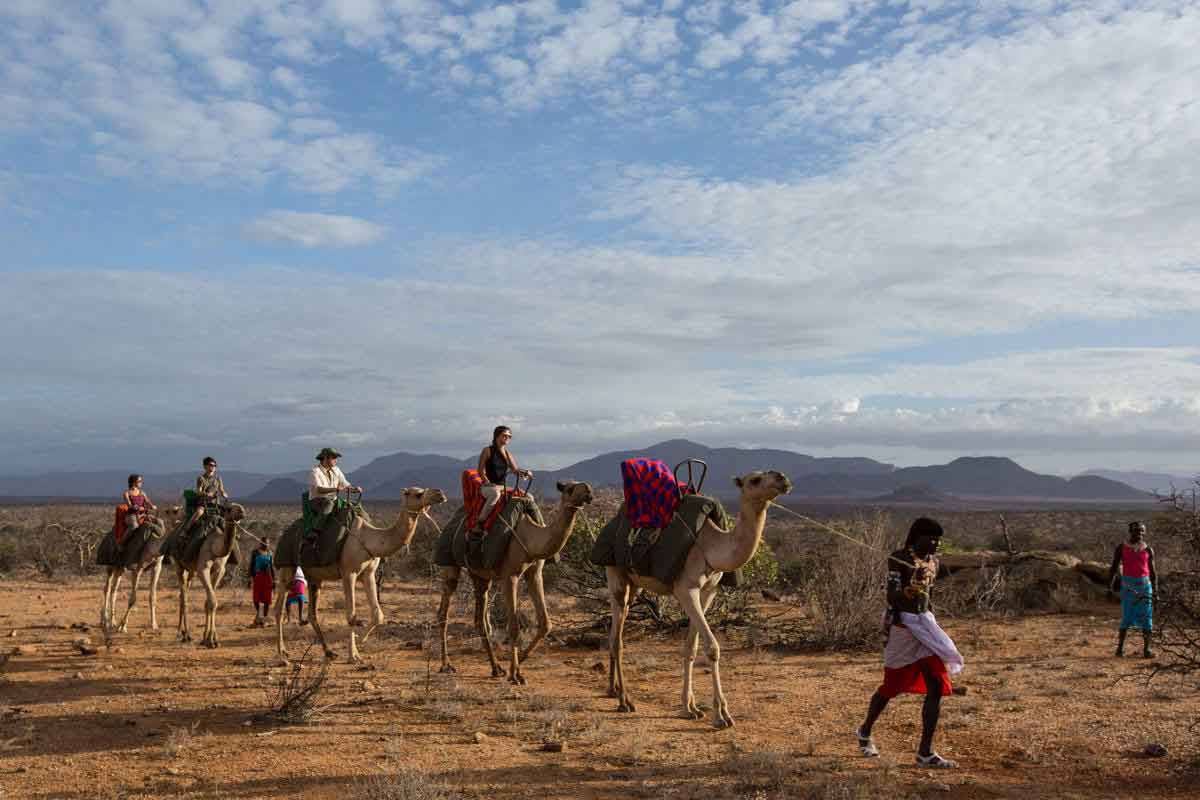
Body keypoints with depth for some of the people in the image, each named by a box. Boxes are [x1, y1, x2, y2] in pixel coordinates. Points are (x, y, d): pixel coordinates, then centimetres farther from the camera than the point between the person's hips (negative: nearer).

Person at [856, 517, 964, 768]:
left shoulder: (932, 561, 8)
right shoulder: (898, 559, -12)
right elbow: (892, 596, -20)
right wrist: (909, 589, -41)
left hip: (923, 624, 6)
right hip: (901, 624, -6)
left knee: (936, 687, -7)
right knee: (892, 686, 8)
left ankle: (925, 751, -1)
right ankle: (865, 731, 34)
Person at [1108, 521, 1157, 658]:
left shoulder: (1148, 550, 5)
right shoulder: (1121, 548, -1)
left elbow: (1152, 572, 9)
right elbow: (1113, 568, -1)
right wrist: (1110, 588, -9)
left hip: (1145, 585, 2)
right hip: (1127, 585, -2)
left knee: (1147, 617, -2)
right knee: (1127, 618, -6)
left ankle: (1146, 649, 5)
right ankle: (1120, 648, 3)